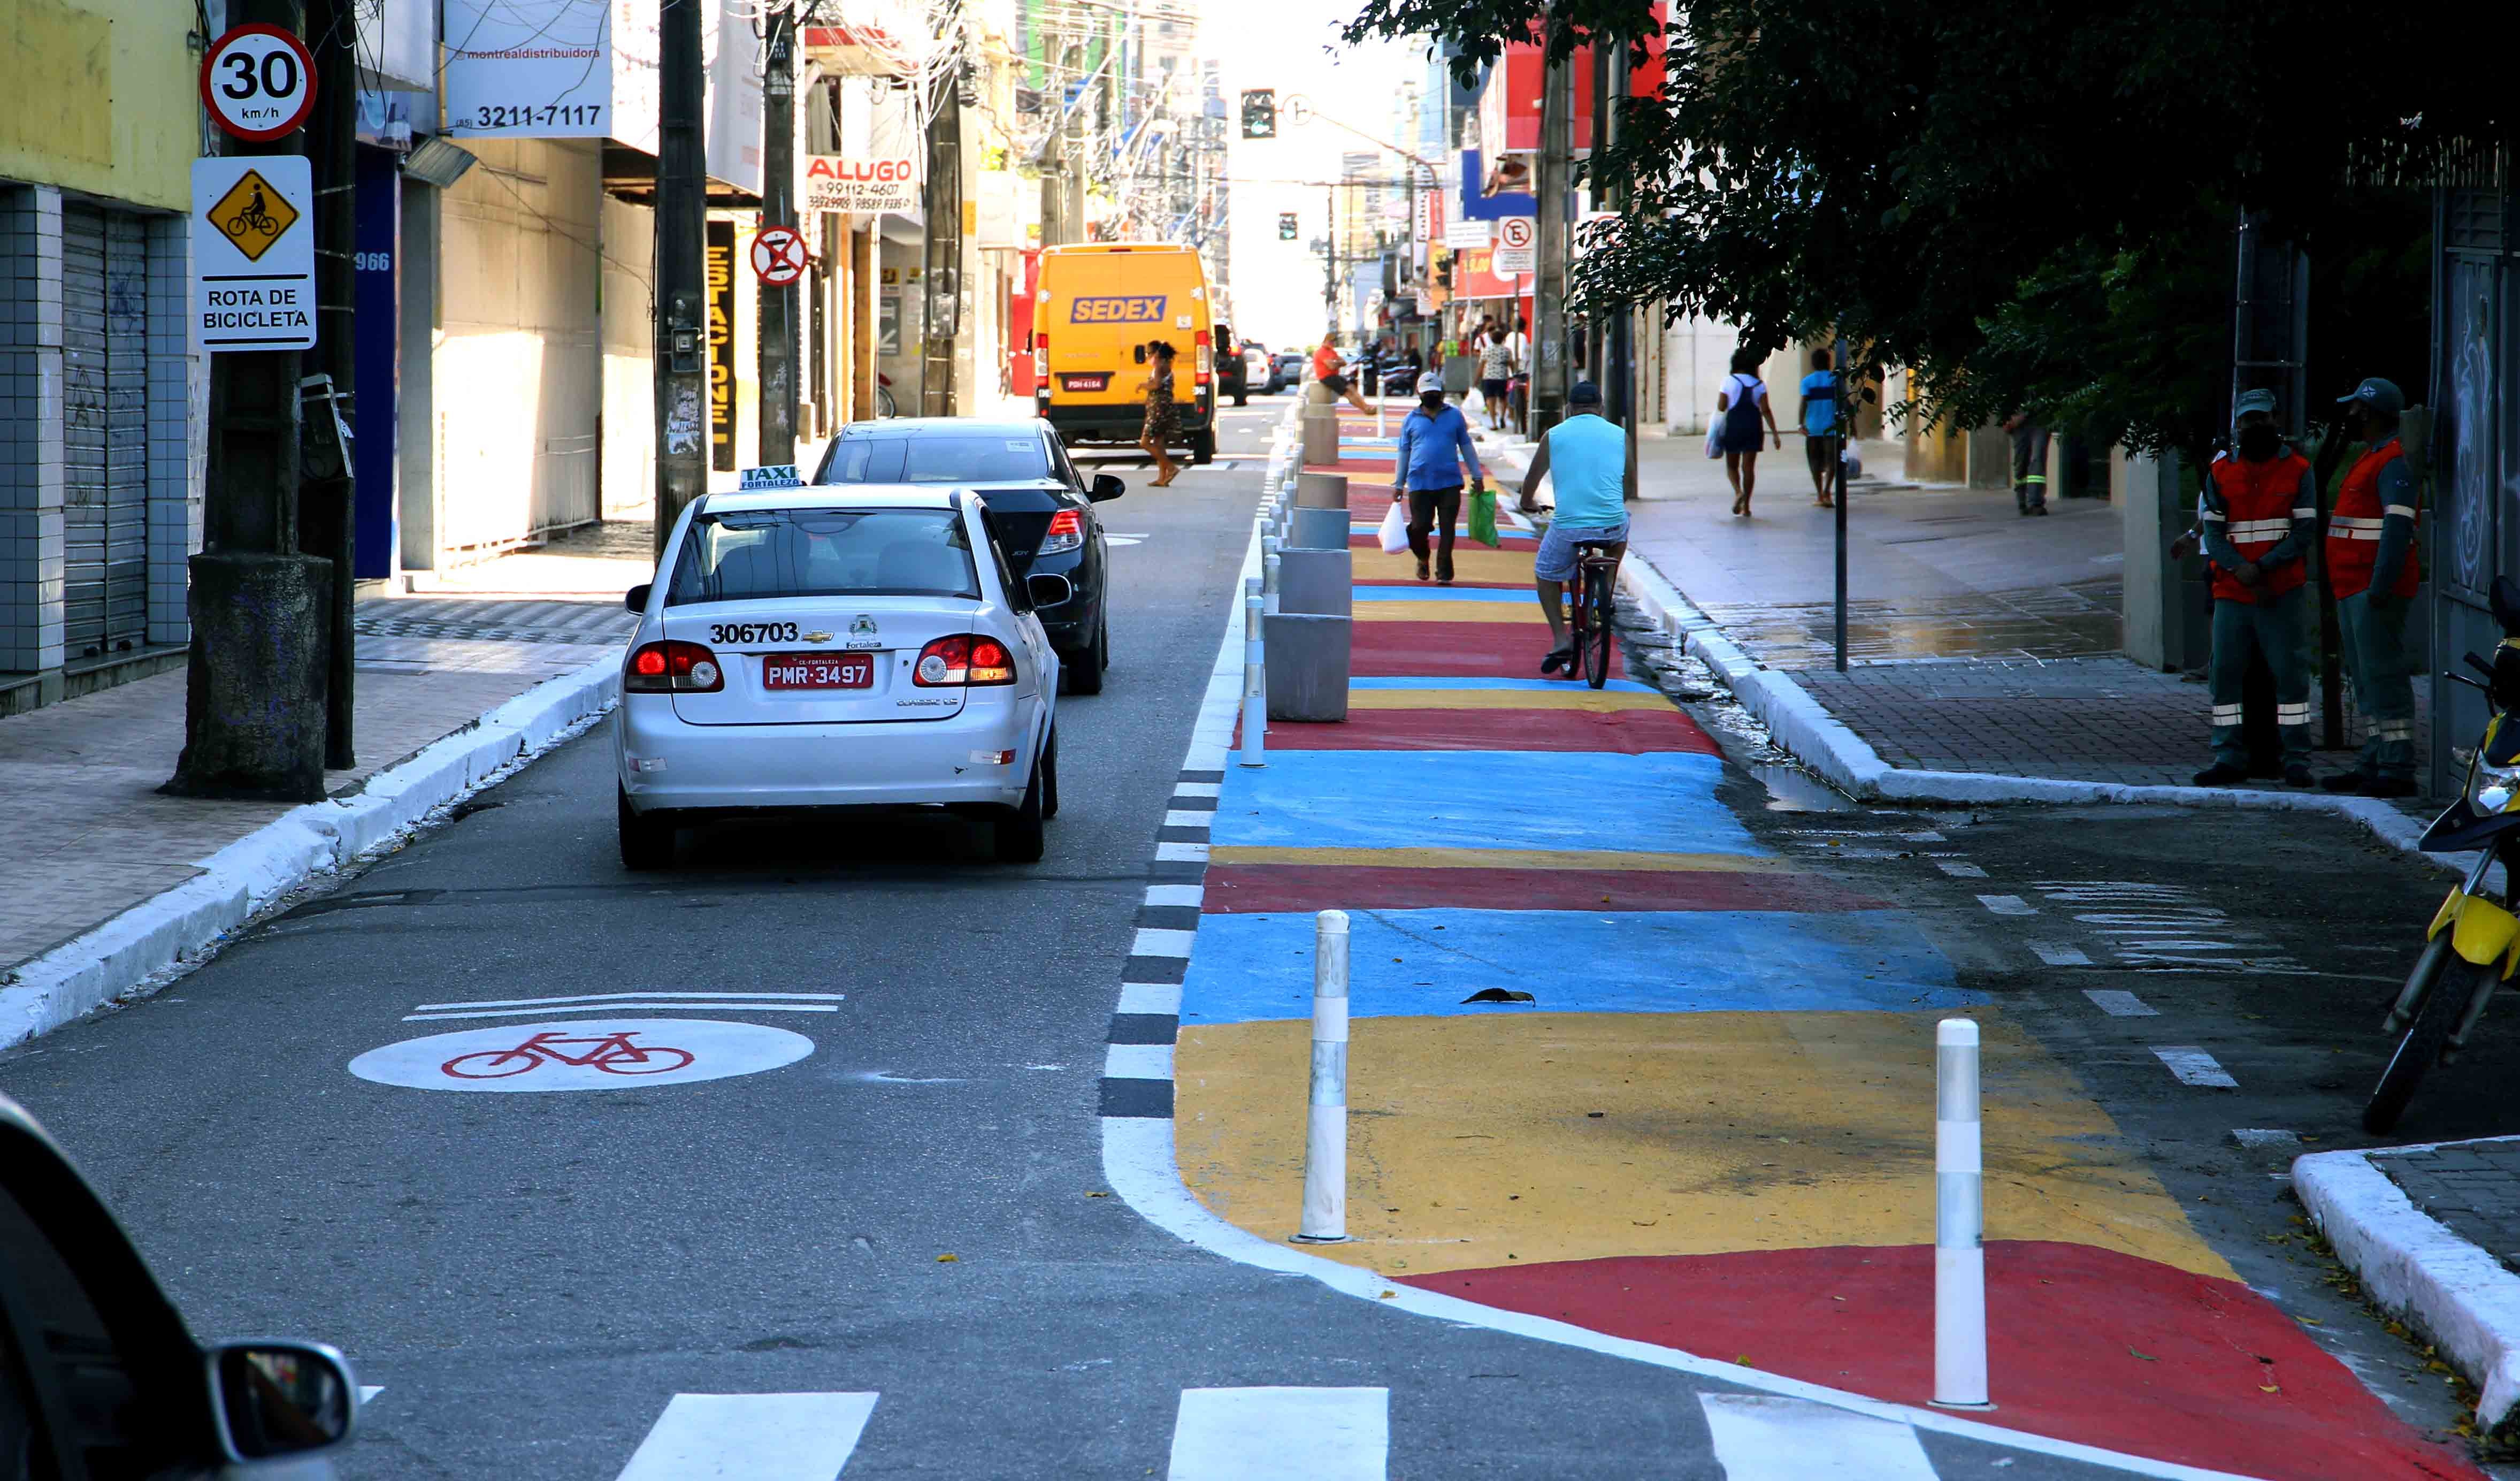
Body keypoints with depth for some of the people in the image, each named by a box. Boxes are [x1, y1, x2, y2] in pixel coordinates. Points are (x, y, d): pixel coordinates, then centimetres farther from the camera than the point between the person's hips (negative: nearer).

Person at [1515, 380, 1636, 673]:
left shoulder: (1554, 436, 5)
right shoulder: (1620, 436, 9)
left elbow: (1531, 481, 14)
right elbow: (1631, 484, 21)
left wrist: (1526, 504, 36)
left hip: (1568, 527, -2)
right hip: (1612, 525, 2)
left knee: (1545, 574, 23)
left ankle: (1560, 641, 7)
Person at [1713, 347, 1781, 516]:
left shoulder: (1729, 381, -3)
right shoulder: (1759, 384, 2)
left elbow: (1721, 407, -7)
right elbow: (1766, 410, -4)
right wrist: (1775, 434, -4)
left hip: (1733, 426, -2)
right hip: (1753, 428, 2)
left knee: (1732, 465, 12)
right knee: (1749, 467, 6)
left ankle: (1738, 491, -15)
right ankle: (1746, 505, 5)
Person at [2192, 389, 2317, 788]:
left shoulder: (2297, 470, 3)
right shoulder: (2221, 472, 10)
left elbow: (2305, 530, -4)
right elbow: (2213, 531, 3)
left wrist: (2262, 566, -14)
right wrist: (2239, 569, -15)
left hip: (2283, 593, -3)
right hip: (2231, 593, 3)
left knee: (2289, 670, -4)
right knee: (2224, 672, 2)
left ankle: (2297, 759, 0)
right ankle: (2229, 758, 8)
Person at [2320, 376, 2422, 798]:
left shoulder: (2393, 463, -13)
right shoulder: (2370, 459, 20)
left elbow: (2398, 527, -23)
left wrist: (2380, 588, -28)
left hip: (2375, 591, -11)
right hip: (2354, 589, 11)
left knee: (2382, 676, -12)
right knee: (2365, 680, 13)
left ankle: (2397, 771, -12)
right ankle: (2374, 764, 17)